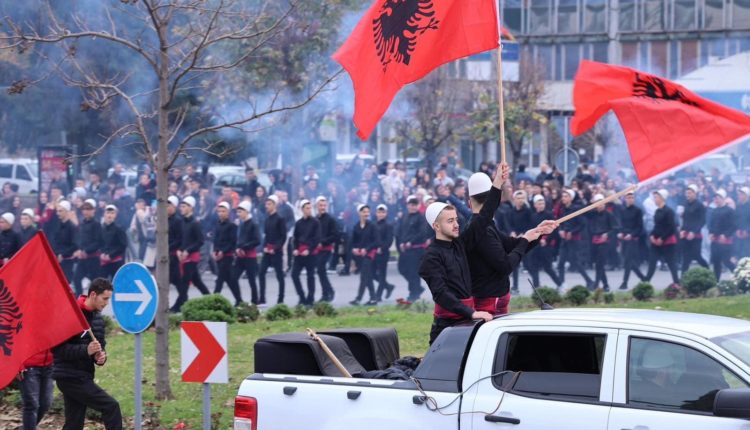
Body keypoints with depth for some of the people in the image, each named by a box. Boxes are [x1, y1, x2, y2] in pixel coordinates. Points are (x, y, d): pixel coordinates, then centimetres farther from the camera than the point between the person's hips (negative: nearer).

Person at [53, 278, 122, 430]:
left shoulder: (98, 317, 12)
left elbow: (101, 344, 22)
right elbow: (57, 348, -18)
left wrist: (101, 356, -1)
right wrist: (85, 350, -28)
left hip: (84, 376, 9)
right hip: (70, 377, -9)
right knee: (111, 407, -14)